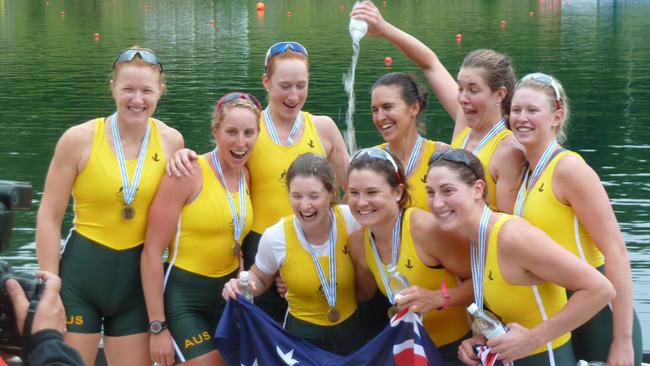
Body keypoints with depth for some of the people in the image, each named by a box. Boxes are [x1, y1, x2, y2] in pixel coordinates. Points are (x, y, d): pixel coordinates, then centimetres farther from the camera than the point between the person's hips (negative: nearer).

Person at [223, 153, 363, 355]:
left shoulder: (351, 221, -18)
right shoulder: (275, 237, -17)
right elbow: (260, 278, 3)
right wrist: (243, 285, -16)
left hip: (352, 330, 1)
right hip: (302, 335, -1)